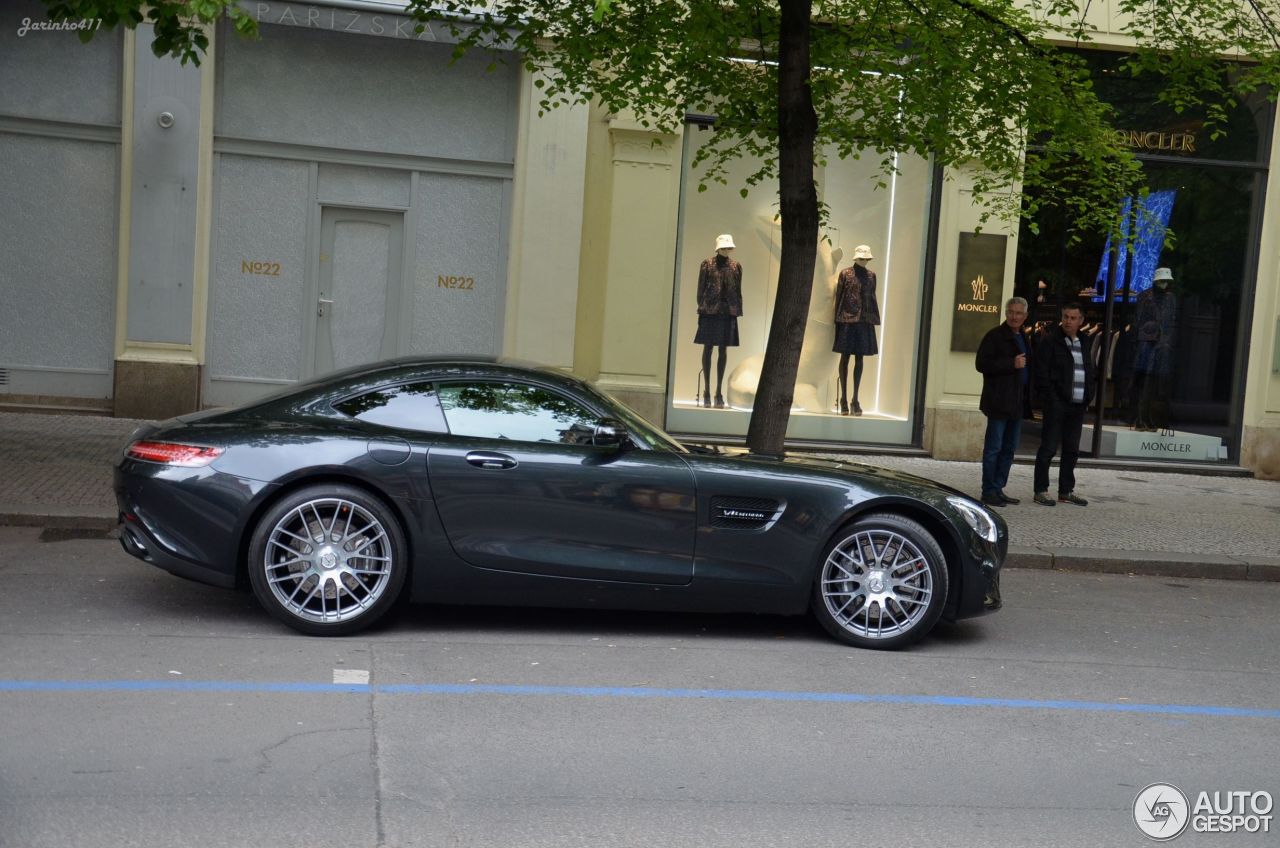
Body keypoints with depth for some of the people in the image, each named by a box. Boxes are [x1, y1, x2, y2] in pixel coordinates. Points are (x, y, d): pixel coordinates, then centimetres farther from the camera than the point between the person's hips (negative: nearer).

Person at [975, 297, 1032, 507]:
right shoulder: (995, 336, -7)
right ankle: (989, 491, -1)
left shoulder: (1023, 338, 18)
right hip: (999, 402, -8)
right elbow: (981, 363, -15)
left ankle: (998, 489, 17)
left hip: (1017, 402, 8)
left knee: (1009, 449, 11)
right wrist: (1012, 364, -21)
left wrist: (1028, 397, 16)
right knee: (994, 448, -5)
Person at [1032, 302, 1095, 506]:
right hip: (1057, 404, -7)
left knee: (1072, 449, 11)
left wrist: (1088, 397, 7)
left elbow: (1089, 372, 18)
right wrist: (1049, 398, -14)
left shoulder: (1084, 342, 15)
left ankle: (1066, 491, 19)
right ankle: (1041, 491, 2)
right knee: (1049, 447, -3)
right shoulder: (1050, 340, -5)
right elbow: (1042, 372, -9)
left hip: (1077, 405, 7)